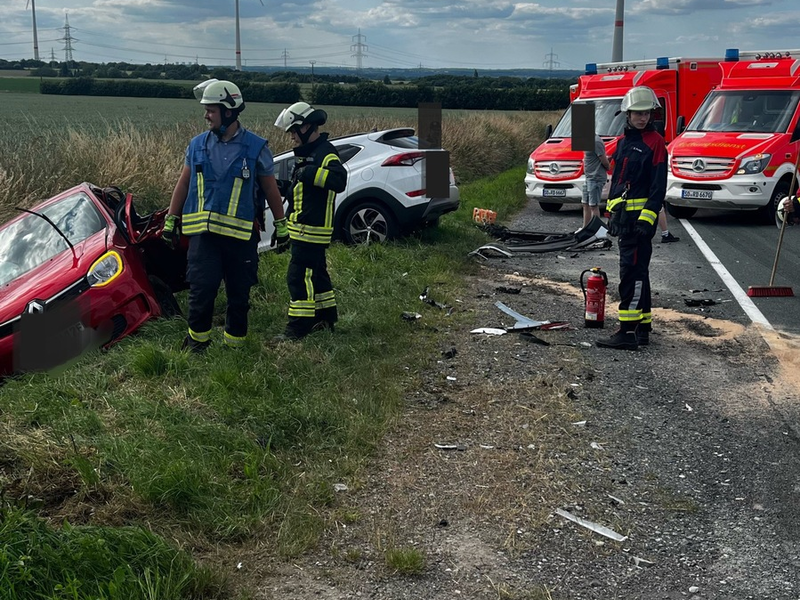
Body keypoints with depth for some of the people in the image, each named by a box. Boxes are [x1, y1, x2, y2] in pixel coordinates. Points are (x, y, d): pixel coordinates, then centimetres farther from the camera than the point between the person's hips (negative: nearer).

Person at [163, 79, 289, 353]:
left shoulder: (255, 147, 0)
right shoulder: (197, 144, 7)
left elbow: (271, 189, 7)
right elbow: (183, 184, 15)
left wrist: (281, 226, 9)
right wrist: (171, 220, 16)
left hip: (242, 234, -1)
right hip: (204, 232, 1)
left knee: (239, 293, 6)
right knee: (201, 289, -5)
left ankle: (234, 341, 22)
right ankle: (197, 338, 14)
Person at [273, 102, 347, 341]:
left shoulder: (325, 153, -15)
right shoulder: (306, 153, 18)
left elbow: (339, 180, -33)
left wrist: (309, 172, -34)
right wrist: (285, 187, 8)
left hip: (312, 228, -11)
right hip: (303, 228, 11)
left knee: (299, 275, -10)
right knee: (316, 272, 18)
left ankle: (298, 326, -6)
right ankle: (327, 316, 29)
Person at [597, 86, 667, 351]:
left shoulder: (655, 142, -8)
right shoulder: (624, 141, 17)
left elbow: (658, 186, -13)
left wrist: (646, 219, -20)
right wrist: (612, 214, 21)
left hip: (640, 216, -9)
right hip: (623, 215, 9)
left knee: (632, 272, -12)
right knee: (637, 272, 14)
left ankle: (627, 332, -12)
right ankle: (643, 328, 23)